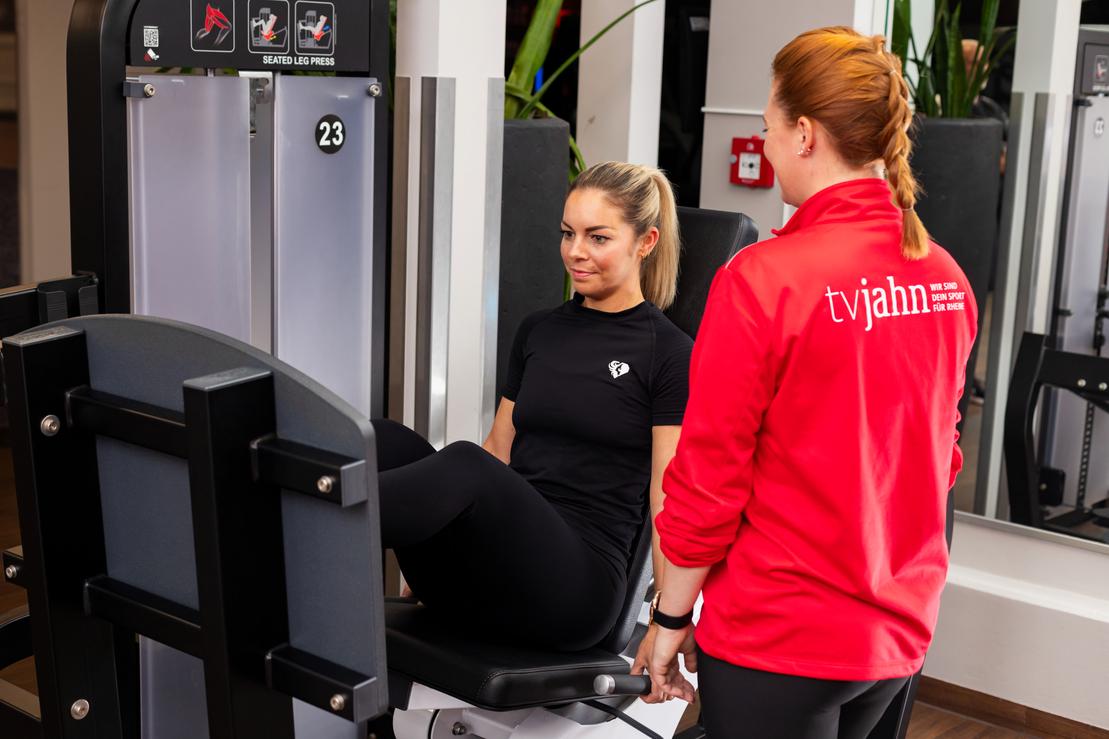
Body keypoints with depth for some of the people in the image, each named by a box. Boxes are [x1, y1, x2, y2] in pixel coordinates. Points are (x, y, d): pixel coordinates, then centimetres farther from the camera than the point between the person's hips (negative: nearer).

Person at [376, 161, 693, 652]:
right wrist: (425, 556, 20)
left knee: (465, 464, -35)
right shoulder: (538, 331, 19)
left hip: (578, 581, -6)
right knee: (382, 442, -21)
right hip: (487, 569, 6)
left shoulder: (669, 353, 0)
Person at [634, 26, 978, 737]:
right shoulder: (946, 279, -1)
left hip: (778, 640, -6)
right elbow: (938, 453, 11)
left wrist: (671, 617, -2)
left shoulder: (764, 278, -19)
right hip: (901, 631, 6)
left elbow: (708, 477, -15)